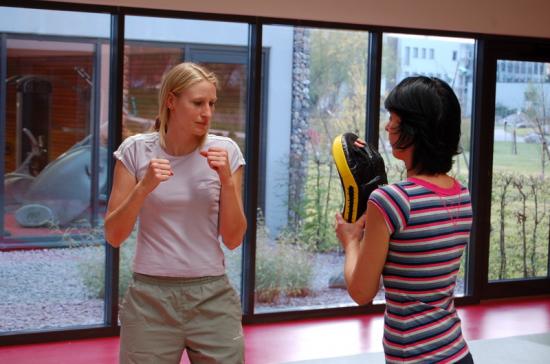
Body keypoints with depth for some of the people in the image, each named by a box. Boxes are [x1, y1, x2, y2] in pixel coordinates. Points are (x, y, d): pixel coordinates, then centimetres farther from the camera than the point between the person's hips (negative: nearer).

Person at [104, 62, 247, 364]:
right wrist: (144, 187, -18)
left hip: (212, 297, 1)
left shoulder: (225, 151, -2)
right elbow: (114, 236, -4)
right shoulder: (136, 150, -3)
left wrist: (227, 180, -14)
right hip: (150, 297, 0)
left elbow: (233, 239, -2)